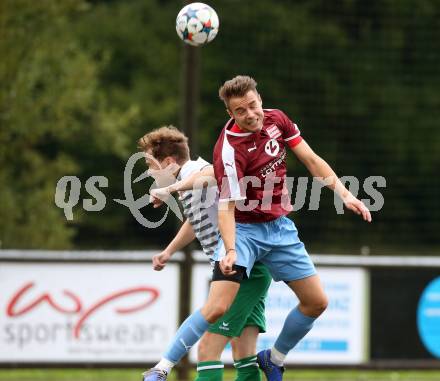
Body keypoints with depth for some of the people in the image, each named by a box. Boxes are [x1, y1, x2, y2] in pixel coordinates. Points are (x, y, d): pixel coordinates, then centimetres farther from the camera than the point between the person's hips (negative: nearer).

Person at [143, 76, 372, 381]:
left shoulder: (276, 119, -4)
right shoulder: (230, 149, -24)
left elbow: (311, 160, 5)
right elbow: (227, 206, -27)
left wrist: (344, 194, -2)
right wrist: (230, 250, -41)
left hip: (280, 227, 6)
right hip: (244, 229, -6)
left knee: (317, 302, 4)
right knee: (218, 307, -21)